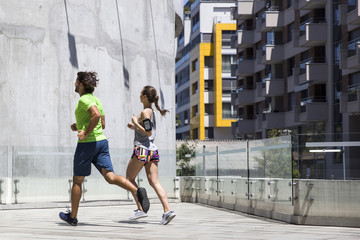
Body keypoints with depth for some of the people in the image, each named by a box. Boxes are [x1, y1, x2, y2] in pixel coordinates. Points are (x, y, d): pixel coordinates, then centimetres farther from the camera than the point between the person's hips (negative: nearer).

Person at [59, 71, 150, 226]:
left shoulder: (84, 99, -10)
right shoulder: (96, 100, 18)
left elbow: (96, 115, -28)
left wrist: (86, 133, -21)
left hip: (87, 143, -8)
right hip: (102, 141, 8)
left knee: (77, 181, 7)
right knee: (110, 176, -5)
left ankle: (72, 216, 18)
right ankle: (137, 191, -29)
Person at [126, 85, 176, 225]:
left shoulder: (145, 112, -9)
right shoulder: (152, 112, 17)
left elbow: (148, 132, -17)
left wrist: (135, 122, -8)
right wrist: (135, 128, 19)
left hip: (142, 149, -8)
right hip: (153, 150, 8)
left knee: (129, 178, 9)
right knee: (154, 182, 1)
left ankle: (141, 209, 2)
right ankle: (167, 211, -14)